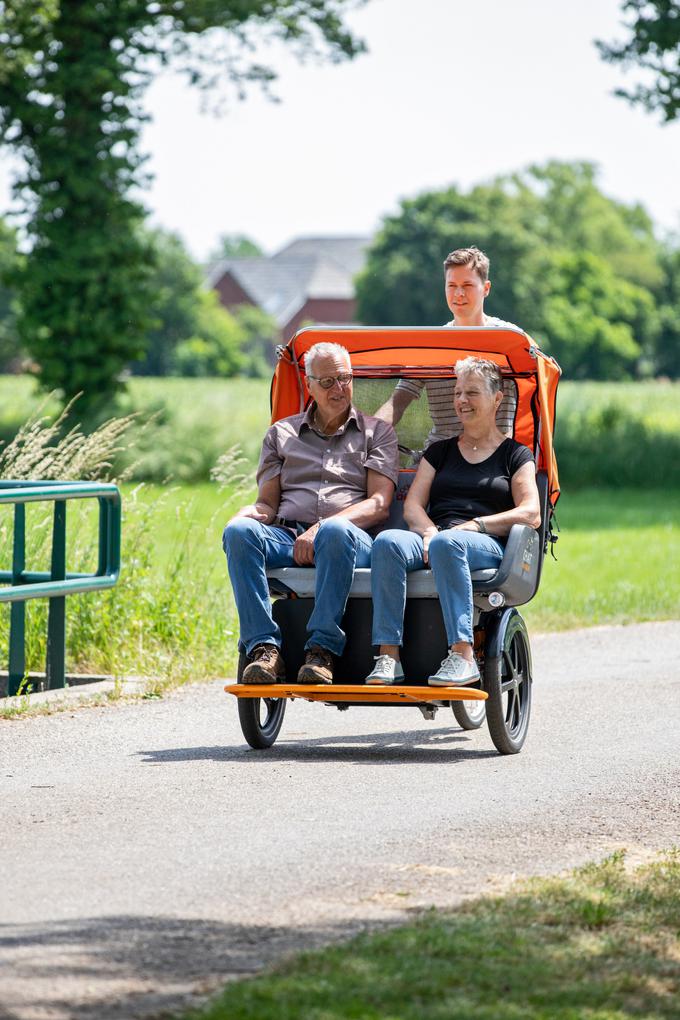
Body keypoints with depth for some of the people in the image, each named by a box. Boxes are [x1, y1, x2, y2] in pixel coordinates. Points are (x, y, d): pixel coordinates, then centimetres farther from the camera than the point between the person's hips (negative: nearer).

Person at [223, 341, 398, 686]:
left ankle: (322, 650, -41)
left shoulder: (376, 432, 19)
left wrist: (322, 528, -12)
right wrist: (250, 513, -8)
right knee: (238, 531, -31)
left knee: (337, 531, -40)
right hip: (286, 536, 2)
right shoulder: (282, 433, 25)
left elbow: (379, 504, 5)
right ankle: (264, 648, -37)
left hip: (351, 538, -2)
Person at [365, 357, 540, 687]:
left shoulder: (514, 455, 16)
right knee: (387, 542, -31)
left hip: (486, 547, -4)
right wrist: (429, 532, -8)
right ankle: (388, 657, -40)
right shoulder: (440, 451, 28)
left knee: (447, 543, -40)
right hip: (434, 538, 4)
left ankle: (463, 657, -47)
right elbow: (412, 506, 16)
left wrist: (475, 525, -11)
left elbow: (531, 514, 2)